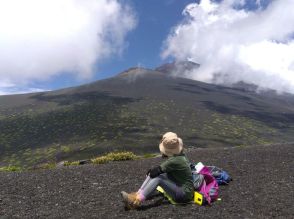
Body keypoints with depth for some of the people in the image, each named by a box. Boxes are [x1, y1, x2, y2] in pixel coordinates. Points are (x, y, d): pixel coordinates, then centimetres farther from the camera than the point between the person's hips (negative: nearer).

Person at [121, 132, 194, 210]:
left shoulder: (175, 160, -25)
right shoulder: (181, 155, 2)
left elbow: (156, 170, -20)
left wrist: (150, 171, 1)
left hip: (184, 194, -9)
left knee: (157, 177, -25)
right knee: (154, 173, -3)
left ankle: (137, 201, -26)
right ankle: (138, 194, -7)